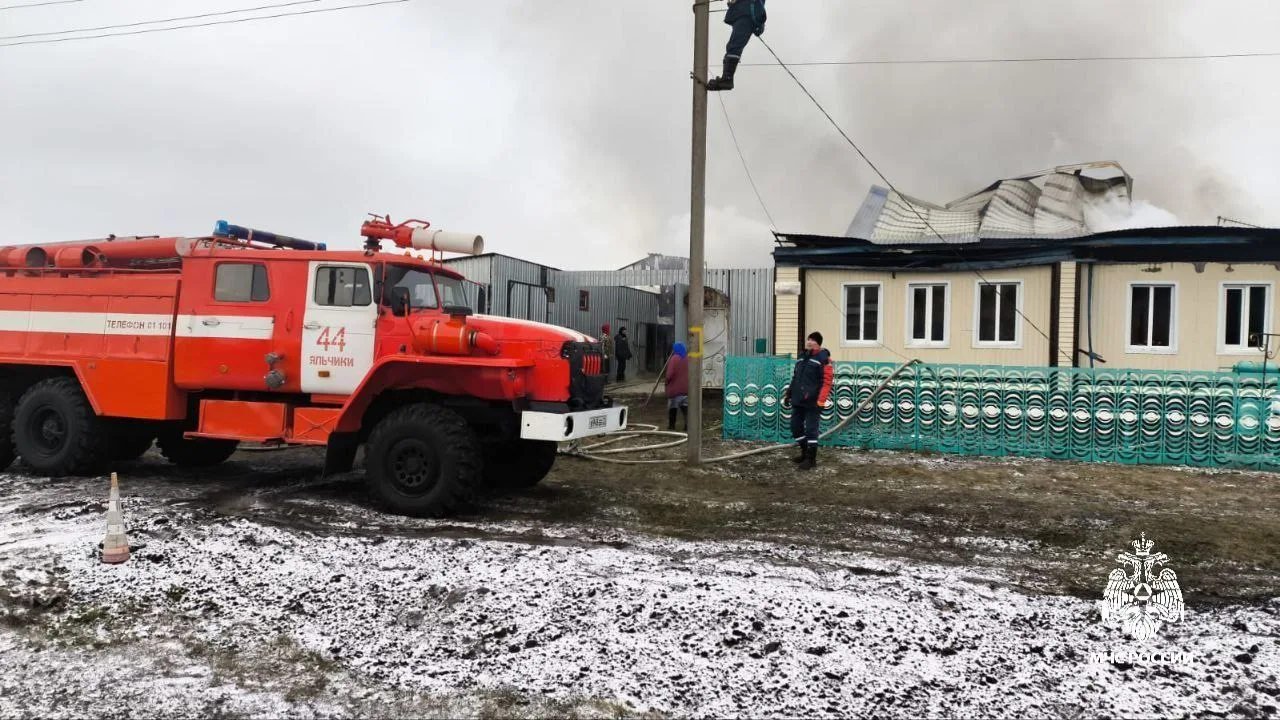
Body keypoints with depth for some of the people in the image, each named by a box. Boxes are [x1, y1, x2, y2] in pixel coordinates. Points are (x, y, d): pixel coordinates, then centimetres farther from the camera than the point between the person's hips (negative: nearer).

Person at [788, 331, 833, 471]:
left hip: (812, 401, -8)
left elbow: (827, 381, -16)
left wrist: (821, 401, -21)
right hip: (798, 400, 8)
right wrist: (790, 393, 19)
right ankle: (805, 452, 29)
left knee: (810, 430, -2)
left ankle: (811, 458, 8)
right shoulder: (802, 356, 14)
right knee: (795, 427, 13)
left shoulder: (823, 358, -11)